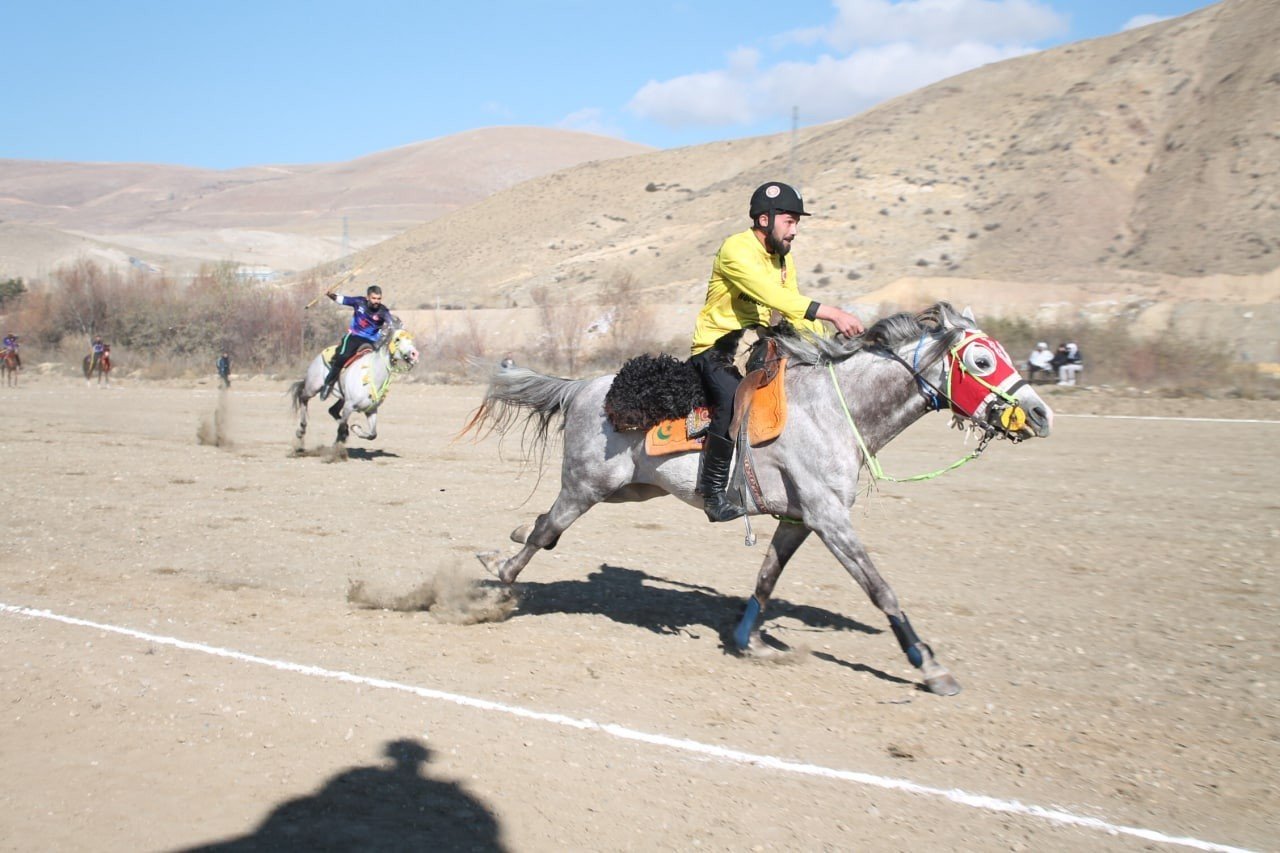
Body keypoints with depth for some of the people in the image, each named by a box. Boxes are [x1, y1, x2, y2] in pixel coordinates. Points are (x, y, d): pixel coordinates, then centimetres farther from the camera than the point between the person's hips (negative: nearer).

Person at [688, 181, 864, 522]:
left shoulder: (782, 258, 11)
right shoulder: (736, 249, -17)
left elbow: (793, 311, 7)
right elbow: (774, 296, -30)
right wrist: (832, 312, -35)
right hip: (716, 347, -9)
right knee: (735, 398, -35)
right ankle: (712, 490, -25)